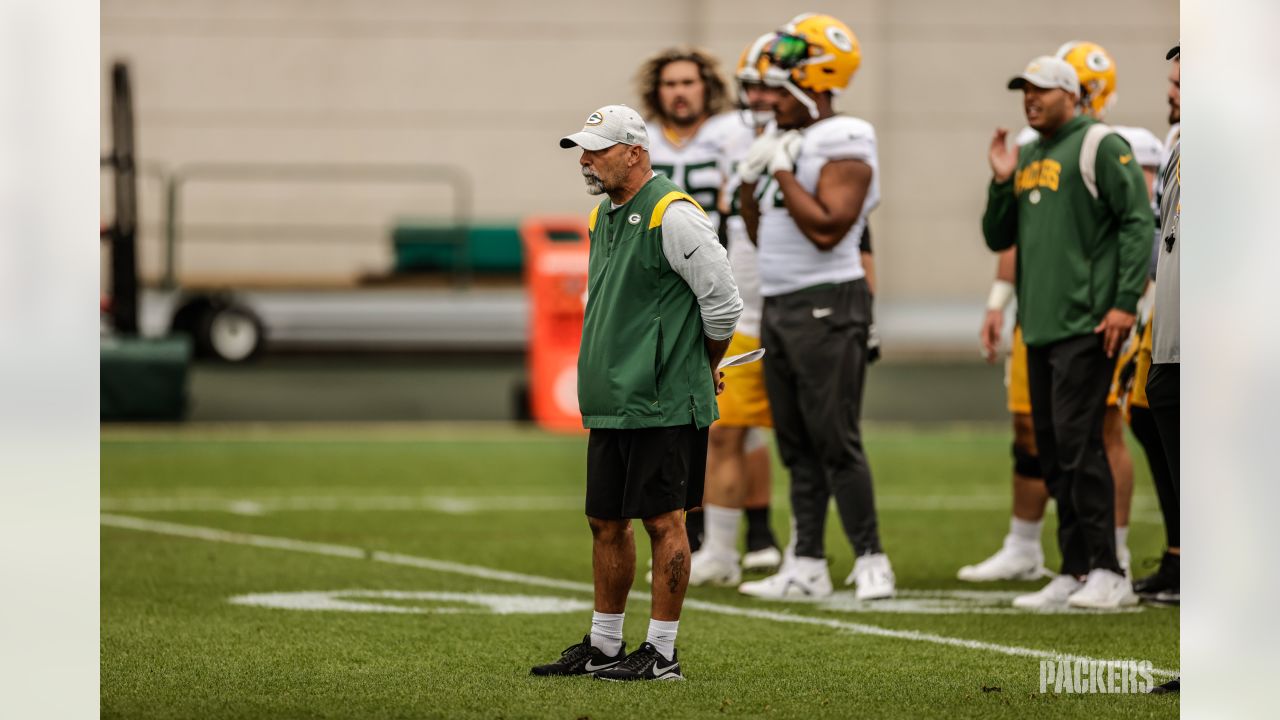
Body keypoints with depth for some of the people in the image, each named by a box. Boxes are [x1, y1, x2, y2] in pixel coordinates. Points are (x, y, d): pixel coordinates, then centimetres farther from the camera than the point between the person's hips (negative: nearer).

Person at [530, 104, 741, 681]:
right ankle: (603, 645, 21)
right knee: (605, 521, 12)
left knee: (662, 520, -4)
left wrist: (702, 371, 3)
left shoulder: (672, 215, -13)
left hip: (662, 405, -9)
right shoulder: (602, 216, 15)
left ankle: (662, 652, 1)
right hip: (609, 404, 9)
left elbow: (723, 302, -11)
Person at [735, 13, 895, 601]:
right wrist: (749, 181, 8)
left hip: (826, 306, -9)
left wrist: (783, 171, -16)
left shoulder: (844, 149, -12)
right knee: (798, 444, 10)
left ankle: (871, 562, -3)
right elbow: (763, 236, 21)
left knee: (836, 441, -9)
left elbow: (826, 228, -23)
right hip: (778, 305, 9)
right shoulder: (784, 144, 15)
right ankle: (806, 566, 13)